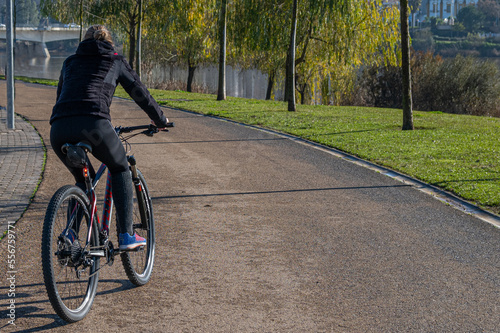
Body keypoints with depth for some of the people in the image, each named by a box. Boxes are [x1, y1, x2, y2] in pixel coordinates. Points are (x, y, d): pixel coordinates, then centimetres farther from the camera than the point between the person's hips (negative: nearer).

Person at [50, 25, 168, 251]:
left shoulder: (70, 62, 30)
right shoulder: (116, 61, 22)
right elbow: (140, 93, 26)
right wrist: (160, 120, 42)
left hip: (58, 130, 4)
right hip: (93, 125, -3)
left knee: (83, 179, 28)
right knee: (120, 169, 23)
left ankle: (70, 233, 8)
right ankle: (126, 235, 14)